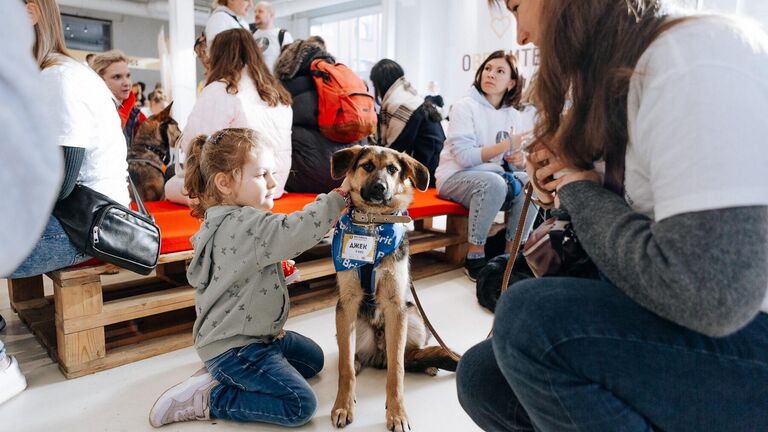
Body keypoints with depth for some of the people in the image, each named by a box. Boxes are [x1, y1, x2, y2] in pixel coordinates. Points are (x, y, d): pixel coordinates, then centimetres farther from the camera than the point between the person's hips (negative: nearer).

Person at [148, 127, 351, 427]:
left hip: (255, 332, 11)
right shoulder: (243, 225, -28)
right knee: (301, 405, -14)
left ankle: (223, 374, 15)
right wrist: (338, 196, -28)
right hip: (233, 346, -11)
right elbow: (295, 233, -41)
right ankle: (207, 400, -3)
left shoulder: (226, 222, 6)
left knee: (313, 357, 24)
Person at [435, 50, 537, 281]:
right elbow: (464, 157, -20)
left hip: (492, 177, 6)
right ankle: (475, 257, -21)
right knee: (493, 183, -35)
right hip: (456, 177, -6)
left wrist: (518, 158, -11)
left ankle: (511, 253, -9)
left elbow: (512, 153, 15)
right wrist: (508, 144, -26)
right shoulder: (465, 106, -10)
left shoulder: (512, 115, 7)